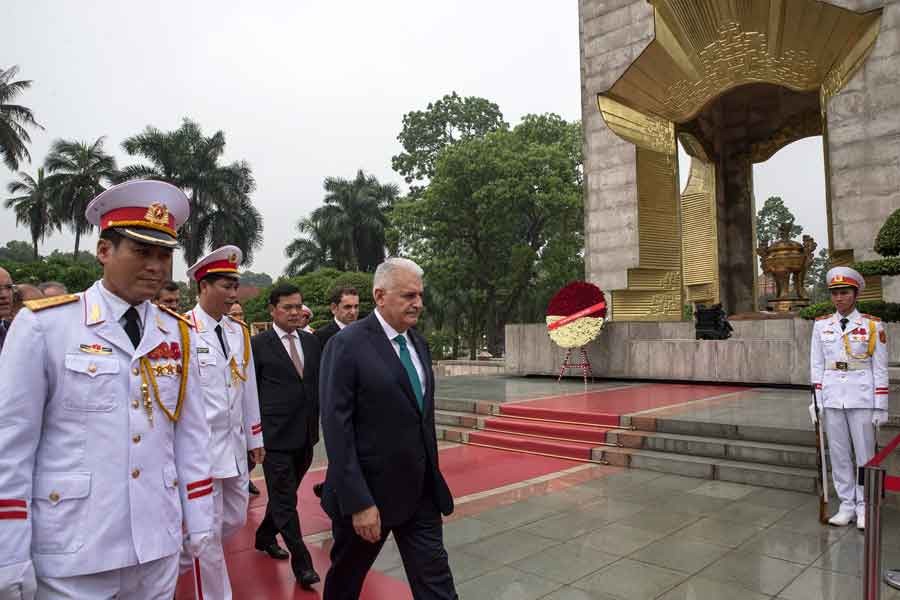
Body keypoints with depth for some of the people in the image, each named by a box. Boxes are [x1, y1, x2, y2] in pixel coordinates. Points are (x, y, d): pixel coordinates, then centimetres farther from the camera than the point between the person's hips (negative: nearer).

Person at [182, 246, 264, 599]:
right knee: (207, 532, 6)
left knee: (235, 519, 19)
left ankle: (179, 559, 44)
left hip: (235, 445, 7)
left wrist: (255, 438, 14)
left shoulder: (239, 332, 7)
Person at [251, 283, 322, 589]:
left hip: (306, 434, 5)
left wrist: (319, 417, 9)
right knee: (285, 500, 1)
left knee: (284, 494, 19)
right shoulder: (258, 344, -6)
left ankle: (265, 536, 40)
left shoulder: (311, 341, 9)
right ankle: (301, 561, 11)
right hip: (275, 435, -5)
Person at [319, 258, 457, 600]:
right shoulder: (347, 345, -16)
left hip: (422, 492, 6)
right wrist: (357, 503, -21)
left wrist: (433, 478, 14)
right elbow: (337, 428, -19)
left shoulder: (418, 343, 7)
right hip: (368, 493, -5)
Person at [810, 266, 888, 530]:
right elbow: (816, 366, 7)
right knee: (838, 454, 9)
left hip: (862, 398, -2)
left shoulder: (872, 325, -3)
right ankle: (847, 505, 21)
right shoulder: (821, 325, 4)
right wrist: (817, 400, 3)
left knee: (865, 454, 6)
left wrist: (880, 407, -4)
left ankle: (864, 507, 19)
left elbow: (880, 369, -2)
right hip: (832, 399, 2)